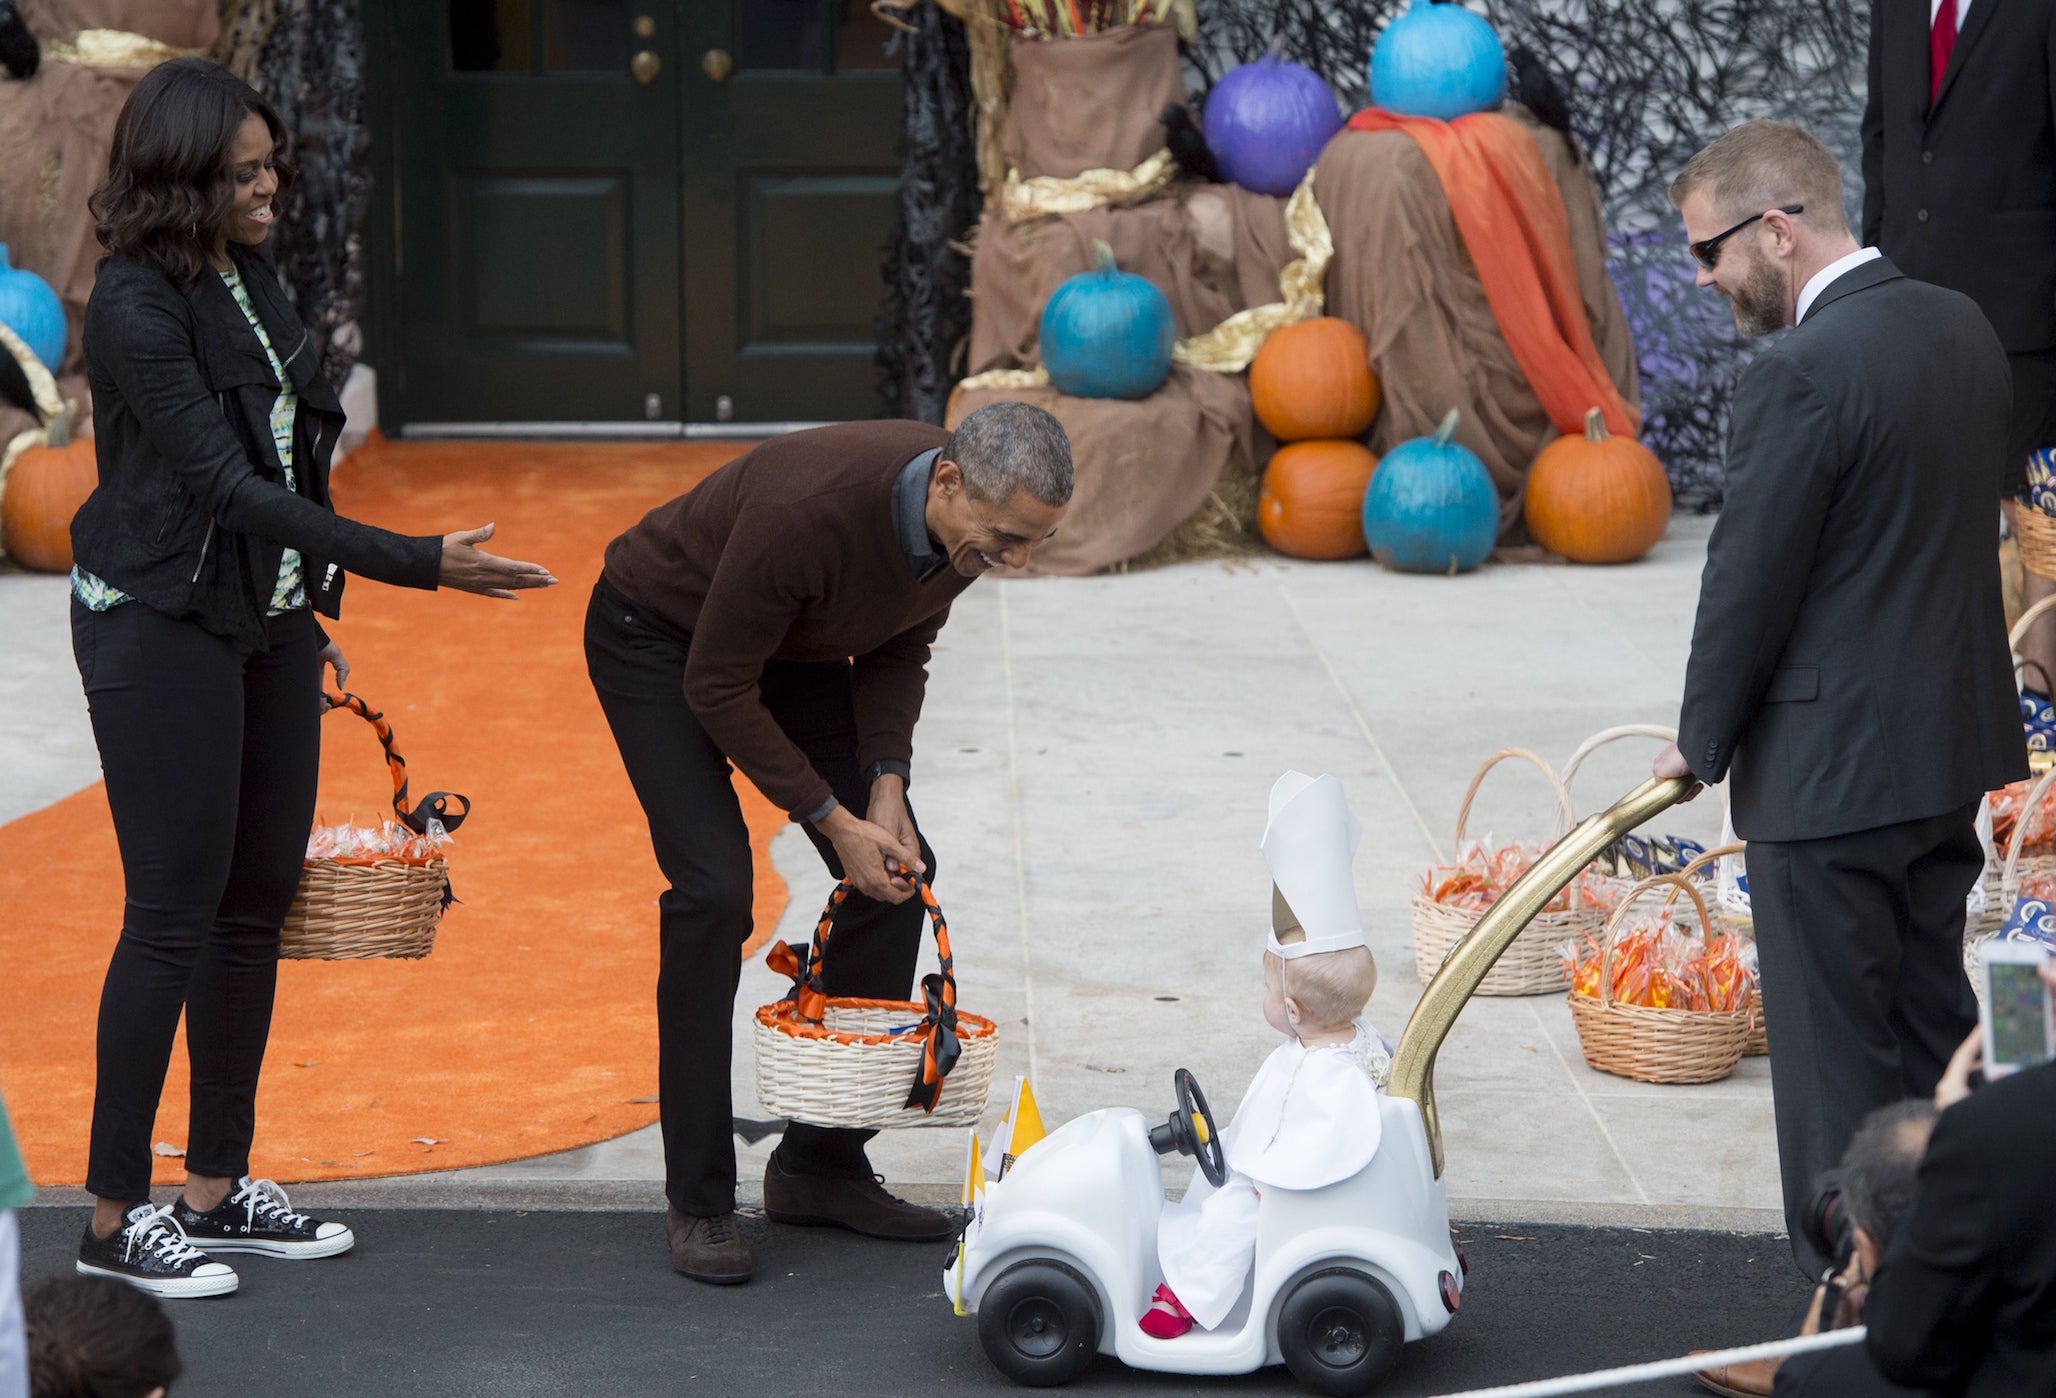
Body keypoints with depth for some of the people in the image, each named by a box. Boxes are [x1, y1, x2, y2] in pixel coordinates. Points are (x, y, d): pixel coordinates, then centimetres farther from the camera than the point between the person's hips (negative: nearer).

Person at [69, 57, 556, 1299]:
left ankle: (220, 1186, 19)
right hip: (163, 626, -8)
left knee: (260, 903, 10)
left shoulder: (249, 275, 6)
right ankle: (118, 1216, 4)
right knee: (175, 914, -5)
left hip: (267, 619, 8)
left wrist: (311, 605, 20)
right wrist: (418, 565, -28)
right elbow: (227, 484, -25)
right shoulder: (138, 307, -19)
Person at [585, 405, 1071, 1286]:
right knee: (713, 888, -20)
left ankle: (822, 1165, 9)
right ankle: (699, 1202, -10)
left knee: (902, 870, -2)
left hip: (791, 645, 7)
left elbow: (899, 649, 1)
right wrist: (835, 821, -24)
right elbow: (717, 687, -28)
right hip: (657, 636, -7)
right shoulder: (809, 510, -40)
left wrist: (887, 784, -13)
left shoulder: (974, 524, -19)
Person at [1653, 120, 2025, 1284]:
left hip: (1831, 771, -9)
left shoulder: (1801, 373, -21)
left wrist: (1702, 740, 1)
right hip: (1958, 749, 9)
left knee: (1839, 1057, 2)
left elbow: (1751, 576, -16)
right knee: (1934, 1033, 18)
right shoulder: (1963, 327, 6)